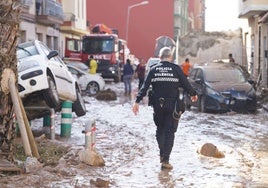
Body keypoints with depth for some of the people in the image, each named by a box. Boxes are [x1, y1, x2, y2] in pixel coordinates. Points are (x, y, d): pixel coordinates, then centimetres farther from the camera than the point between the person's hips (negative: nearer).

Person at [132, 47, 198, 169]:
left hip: (157, 105, 2)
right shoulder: (176, 69, -4)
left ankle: (162, 154, 26)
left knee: (160, 129, 21)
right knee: (169, 132, 2)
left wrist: (137, 101, -4)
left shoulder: (153, 69, 2)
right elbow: (185, 84, 2)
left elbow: (145, 87, -3)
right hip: (172, 105, -2)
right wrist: (193, 94, 21)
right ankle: (165, 160, -2)